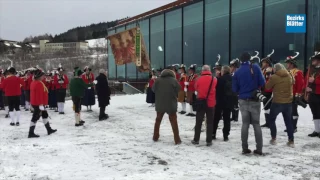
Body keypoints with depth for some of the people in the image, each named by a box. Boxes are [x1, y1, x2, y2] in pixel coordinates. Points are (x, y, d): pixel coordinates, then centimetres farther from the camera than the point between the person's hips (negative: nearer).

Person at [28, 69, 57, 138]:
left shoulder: (33, 83, 13)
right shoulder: (39, 84, -20)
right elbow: (39, 95, -25)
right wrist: (41, 105, -25)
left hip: (35, 103, 11)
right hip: (38, 104, -11)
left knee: (45, 115, 19)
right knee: (35, 117, -4)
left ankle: (49, 129, 28)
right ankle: (31, 133, 1)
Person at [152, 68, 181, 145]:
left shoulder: (158, 80, 0)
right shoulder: (174, 80, -5)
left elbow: (153, 89, 8)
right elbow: (178, 91, -3)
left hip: (160, 104, 2)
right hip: (171, 104, -2)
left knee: (158, 120, 19)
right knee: (174, 121, 6)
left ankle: (155, 137, 25)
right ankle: (177, 139, 4)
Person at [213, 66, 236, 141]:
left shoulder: (220, 79, -13)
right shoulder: (233, 79, 4)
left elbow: (217, 90, -12)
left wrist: (216, 99, -2)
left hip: (220, 101, -4)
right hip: (230, 101, 4)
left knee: (216, 118, 8)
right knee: (227, 119, 8)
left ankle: (213, 134, 11)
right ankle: (226, 135, 6)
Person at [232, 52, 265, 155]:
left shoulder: (237, 72, -1)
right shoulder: (255, 67, -5)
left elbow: (234, 89, -1)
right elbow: (262, 82, -8)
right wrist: (256, 89, 11)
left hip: (243, 101, 1)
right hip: (255, 100, -1)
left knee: (245, 124, 8)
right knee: (256, 124, 7)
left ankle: (245, 148, 8)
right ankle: (259, 149, 6)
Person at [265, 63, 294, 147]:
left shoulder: (274, 77, -13)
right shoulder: (289, 76, 3)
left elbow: (267, 87, 1)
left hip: (277, 102, -4)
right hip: (288, 102, 4)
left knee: (271, 119, 14)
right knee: (288, 121, 13)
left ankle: (274, 138, 12)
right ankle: (291, 141, 11)